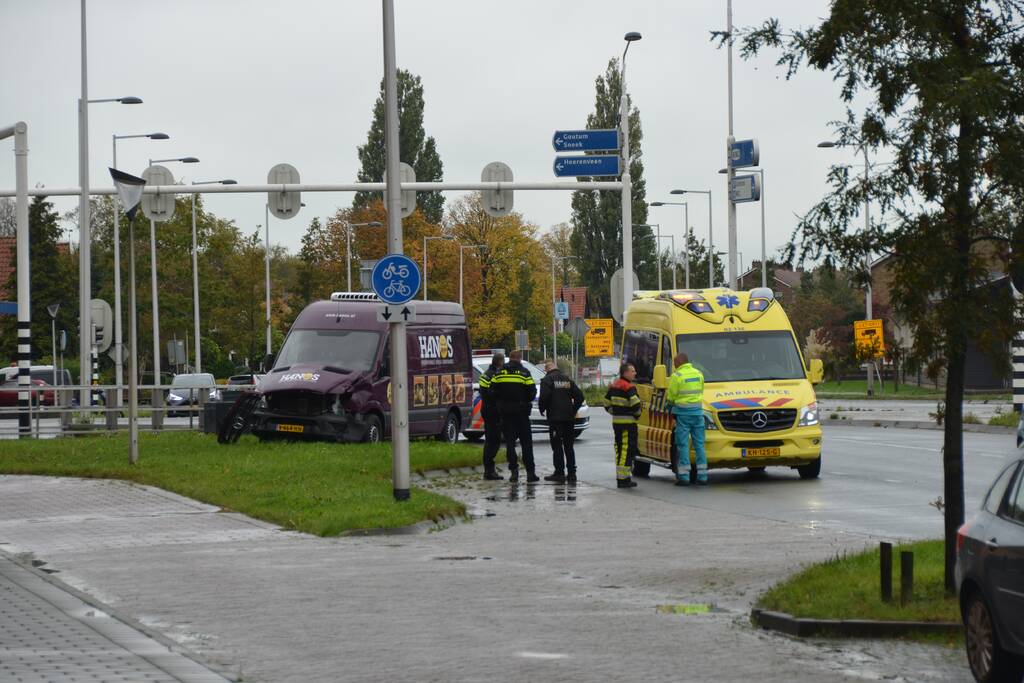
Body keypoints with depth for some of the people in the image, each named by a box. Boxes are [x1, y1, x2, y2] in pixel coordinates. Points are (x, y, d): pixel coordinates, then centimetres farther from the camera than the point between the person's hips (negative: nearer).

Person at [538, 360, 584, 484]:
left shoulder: (547, 380, -6)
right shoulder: (568, 380, 12)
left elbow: (544, 397, -18)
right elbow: (579, 396, 9)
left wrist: (542, 409, -1)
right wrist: (574, 410, 16)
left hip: (555, 418, -6)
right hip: (569, 417, 6)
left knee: (557, 446, -2)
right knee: (569, 446, 11)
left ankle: (559, 473, -5)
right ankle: (571, 473, 9)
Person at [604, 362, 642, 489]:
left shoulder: (613, 386, 12)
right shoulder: (629, 387, -15)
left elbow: (607, 405, 16)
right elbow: (635, 405, -22)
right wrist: (638, 413, -2)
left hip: (616, 422, 9)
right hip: (628, 423, -9)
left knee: (619, 449, 16)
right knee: (627, 450, -7)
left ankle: (620, 477, 22)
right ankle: (624, 479, -9)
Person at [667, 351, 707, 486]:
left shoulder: (677, 376, -9)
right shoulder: (698, 374, 10)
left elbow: (670, 397, -7)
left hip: (683, 413, -5)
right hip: (698, 411, 5)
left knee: (683, 445, -1)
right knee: (699, 444, 9)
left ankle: (684, 476, -4)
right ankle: (702, 476, 8)